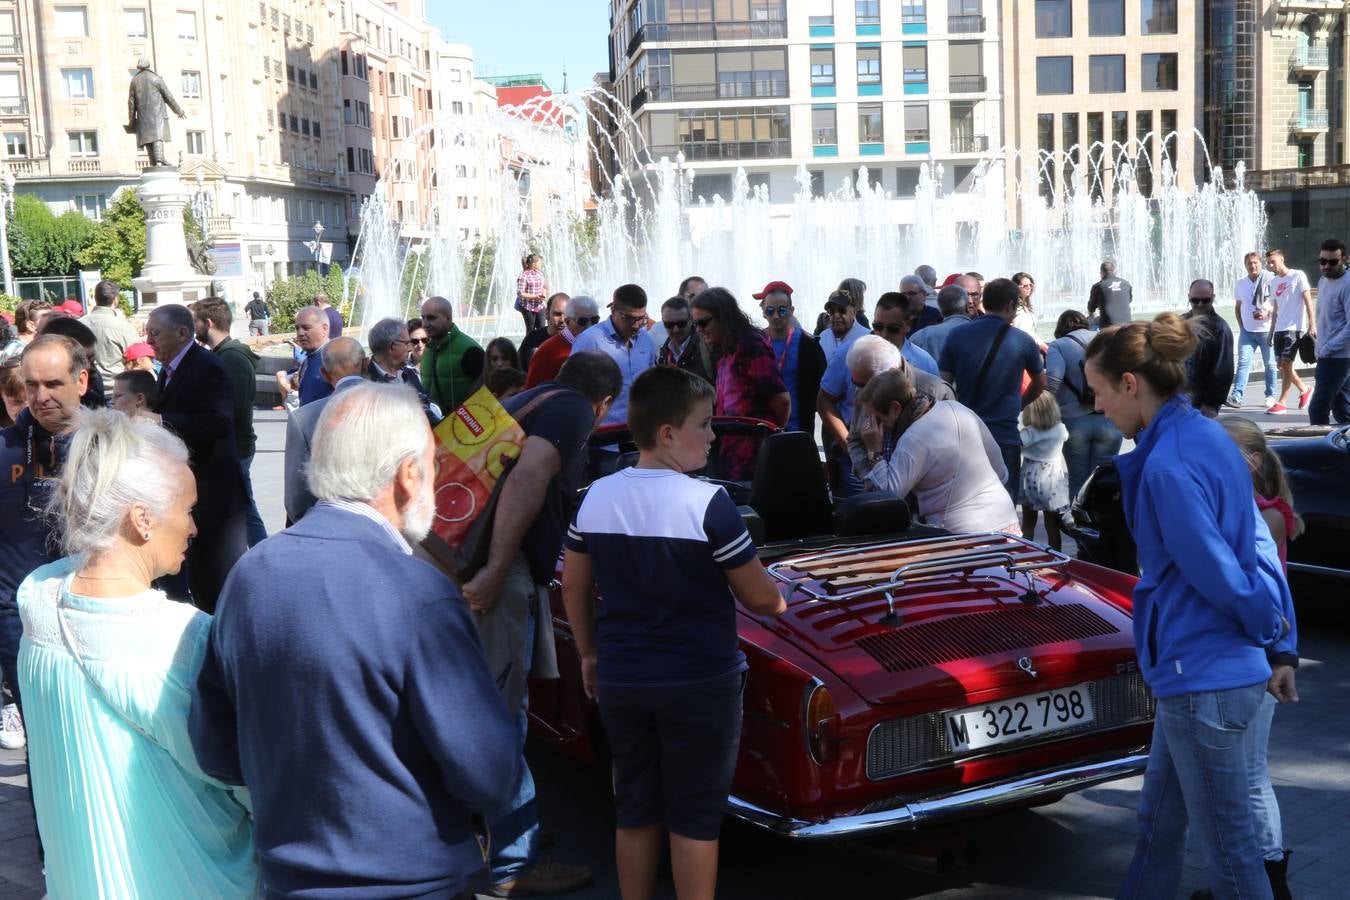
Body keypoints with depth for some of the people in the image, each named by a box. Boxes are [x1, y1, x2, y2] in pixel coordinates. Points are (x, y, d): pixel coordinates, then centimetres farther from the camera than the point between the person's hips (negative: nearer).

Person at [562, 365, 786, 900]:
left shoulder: (596, 497, -3)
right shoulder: (707, 504, -18)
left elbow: (573, 587, 7)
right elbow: (758, 597, -11)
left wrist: (589, 655, 19)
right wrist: (779, 604, 11)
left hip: (619, 680, 5)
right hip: (699, 684, -5)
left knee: (634, 810, 16)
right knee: (694, 816, 7)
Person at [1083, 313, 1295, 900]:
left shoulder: (1168, 465, -22)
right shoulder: (1204, 434, 8)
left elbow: (1218, 575, -19)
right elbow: (1257, 544, 11)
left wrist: (1271, 630, -1)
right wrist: (1280, 640, 11)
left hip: (1202, 680, -10)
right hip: (1202, 671, 10)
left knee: (1227, 844, 5)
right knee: (1159, 820, 22)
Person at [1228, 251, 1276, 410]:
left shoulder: (1269, 281, -3)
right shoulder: (1240, 284, 10)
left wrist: (1268, 312, -22)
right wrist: (1241, 325, 8)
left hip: (1266, 330, -3)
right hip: (1247, 330, 3)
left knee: (1269, 364, 6)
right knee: (1243, 362, -8)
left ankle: (1271, 396, 15)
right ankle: (1236, 396, -15)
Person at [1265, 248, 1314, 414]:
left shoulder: (1298, 276, -4)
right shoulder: (1274, 282, 15)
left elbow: (1308, 300, -7)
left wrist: (1311, 325, -14)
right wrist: (1271, 332, 17)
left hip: (1294, 328, -7)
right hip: (1279, 329, 7)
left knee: (1286, 363, -11)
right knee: (1281, 365, 6)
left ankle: (1281, 402, -9)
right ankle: (1304, 389, 27)